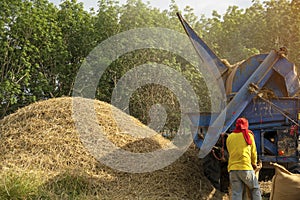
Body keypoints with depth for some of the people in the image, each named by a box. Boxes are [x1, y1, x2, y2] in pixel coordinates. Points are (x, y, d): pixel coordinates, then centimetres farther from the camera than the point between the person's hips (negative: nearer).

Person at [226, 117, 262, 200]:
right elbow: (253, 152, 13)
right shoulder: (248, 135, 6)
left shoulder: (229, 137, 14)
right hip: (245, 167, -3)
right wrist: (254, 164, 28)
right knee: (255, 189, 10)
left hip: (232, 168, 3)